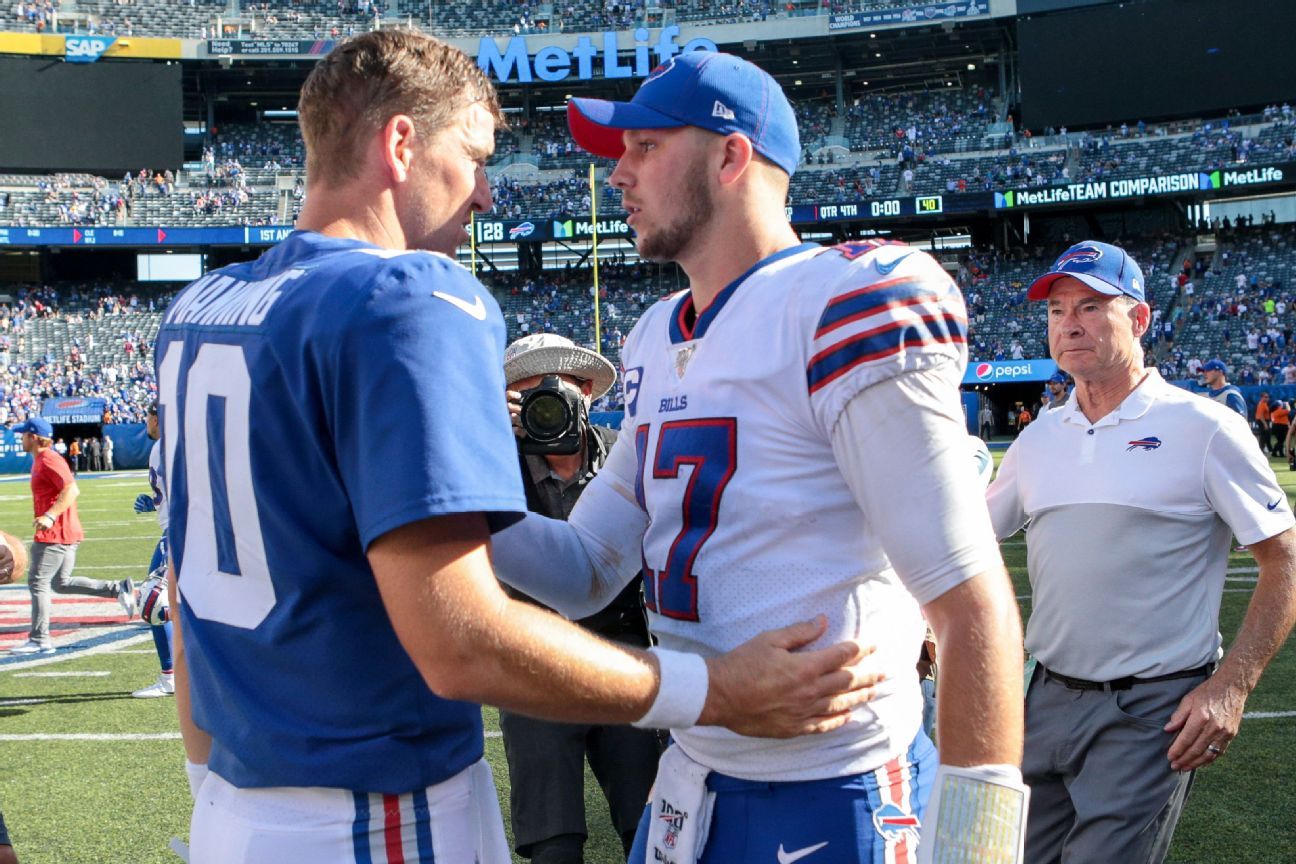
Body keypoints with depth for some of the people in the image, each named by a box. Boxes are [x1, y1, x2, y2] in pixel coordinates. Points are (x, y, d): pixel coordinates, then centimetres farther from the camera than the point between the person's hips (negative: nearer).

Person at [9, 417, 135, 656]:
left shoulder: (49, 460, -14)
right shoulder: (40, 460, 18)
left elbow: (71, 490, -25)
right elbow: (63, 490, 25)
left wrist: (50, 517, -33)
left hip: (56, 533, -11)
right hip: (67, 533, 11)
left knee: (38, 582, -7)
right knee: (61, 583, 15)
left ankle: (40, 640, -5)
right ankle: (118, 589, 9)